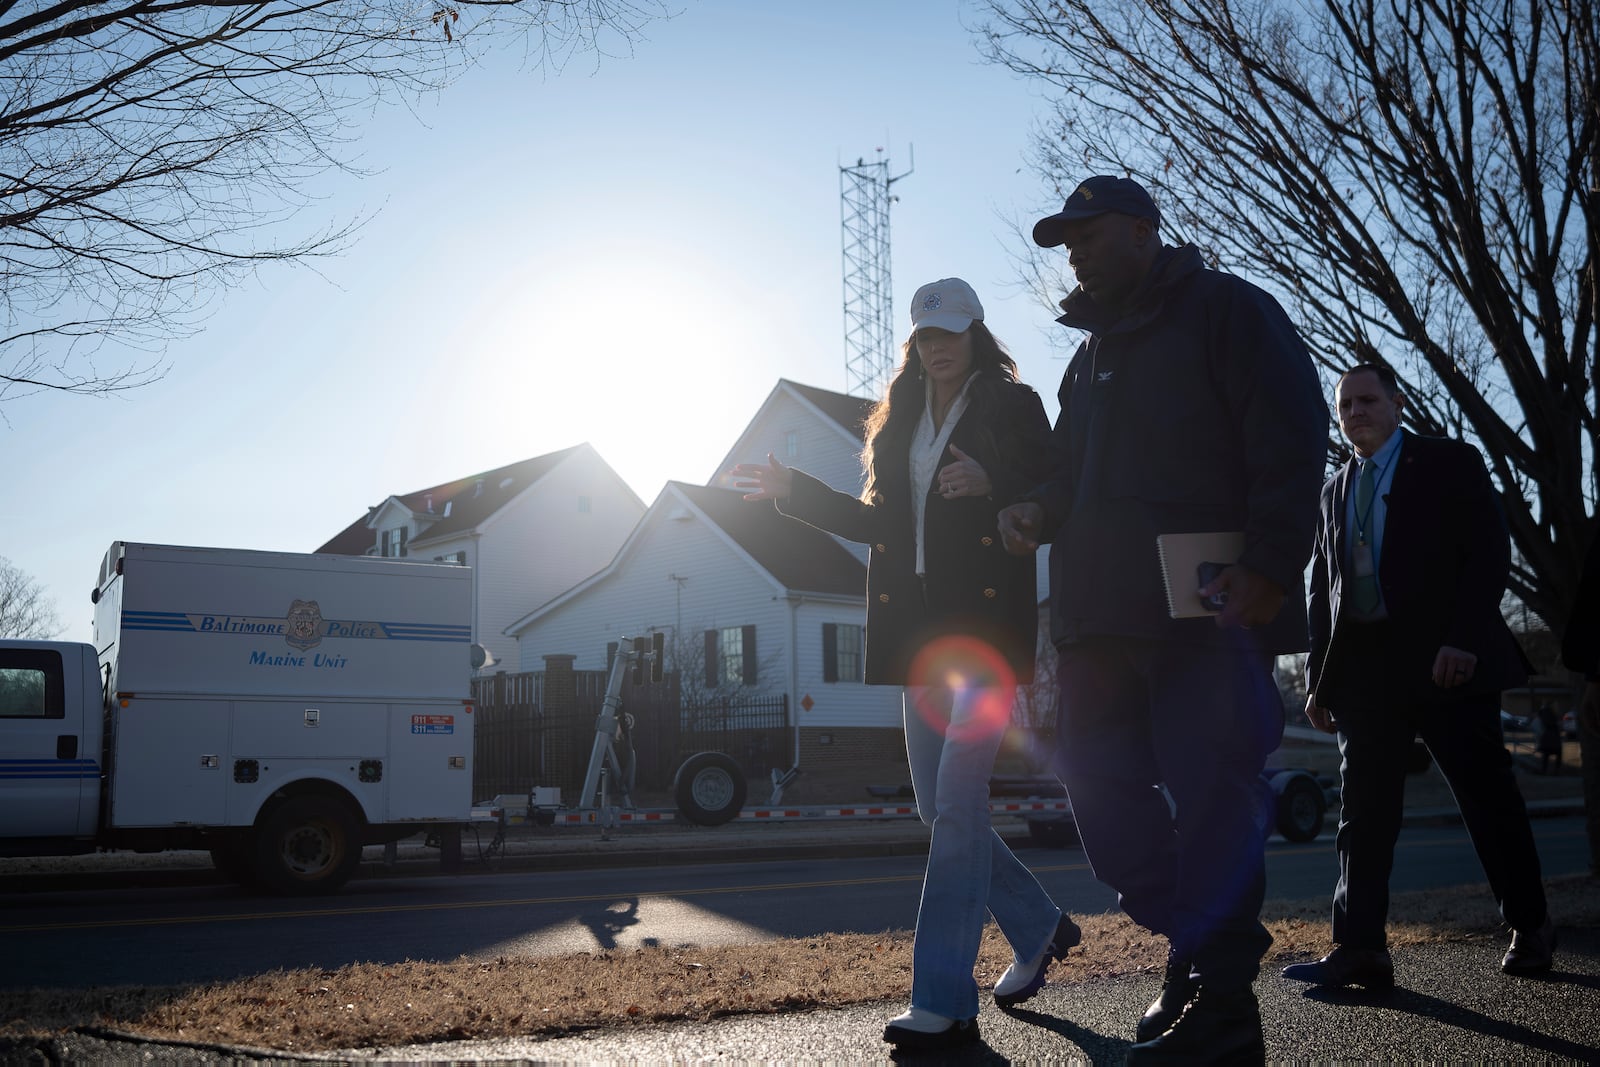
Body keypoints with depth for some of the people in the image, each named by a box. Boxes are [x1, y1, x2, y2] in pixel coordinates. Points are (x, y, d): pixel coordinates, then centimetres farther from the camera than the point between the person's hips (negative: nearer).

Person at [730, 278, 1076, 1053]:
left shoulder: (1014, 407, 2)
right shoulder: (901, 419, 18)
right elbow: (879, 523, 20)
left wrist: (989, 485, -23)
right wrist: (792, 492, 17)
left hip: (988, 625, -7)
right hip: (922, 631, 7)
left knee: (957, 800, -13)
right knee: (940, 807, 8)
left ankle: (944, 1003, -9)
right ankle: (1040, 930, 29)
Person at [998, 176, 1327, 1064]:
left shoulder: (1225, 311, 2)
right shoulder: (1091, 353, 25)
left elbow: (1292, 441, -9)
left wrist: (1271, 565, -19)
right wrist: (1038, 510, 6)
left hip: (1208, 608, -8)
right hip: (1100, 619, 8)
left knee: (1210, 795, -7)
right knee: (1099, 790, 6)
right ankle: (1198, 950, 20)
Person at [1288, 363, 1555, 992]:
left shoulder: (1450, 463, 5)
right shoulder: (1336, 490, 19)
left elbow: (1490, 552, -5)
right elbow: (1322, 588, 17)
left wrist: (1463, 640, -17)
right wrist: (1318, 675, 10)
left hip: (1444, 660, -4)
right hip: (1363, 668, 4)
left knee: (1489, 799, 4)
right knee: (1363, 812, -1)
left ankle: (1530, 931, 21)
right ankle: (1360, 949, -1)